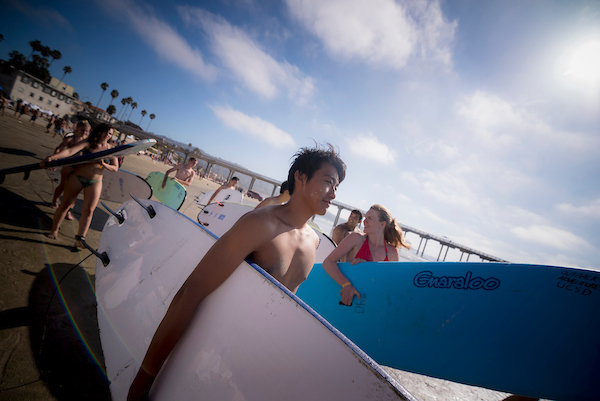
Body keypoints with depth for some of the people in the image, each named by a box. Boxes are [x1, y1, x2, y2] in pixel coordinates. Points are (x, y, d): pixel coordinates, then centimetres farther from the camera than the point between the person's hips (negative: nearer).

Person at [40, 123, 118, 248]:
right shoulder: (88, 143, -5)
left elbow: (115, 168, 1)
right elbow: (70, 151, -18)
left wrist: (105, 165, -19)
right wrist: (52, 157, -31)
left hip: (95, 182, 2)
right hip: (77, 177, -2)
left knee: (89, 210, -3)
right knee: (65, 204, 6)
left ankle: (79, 239, 5)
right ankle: (54, 230, 26)